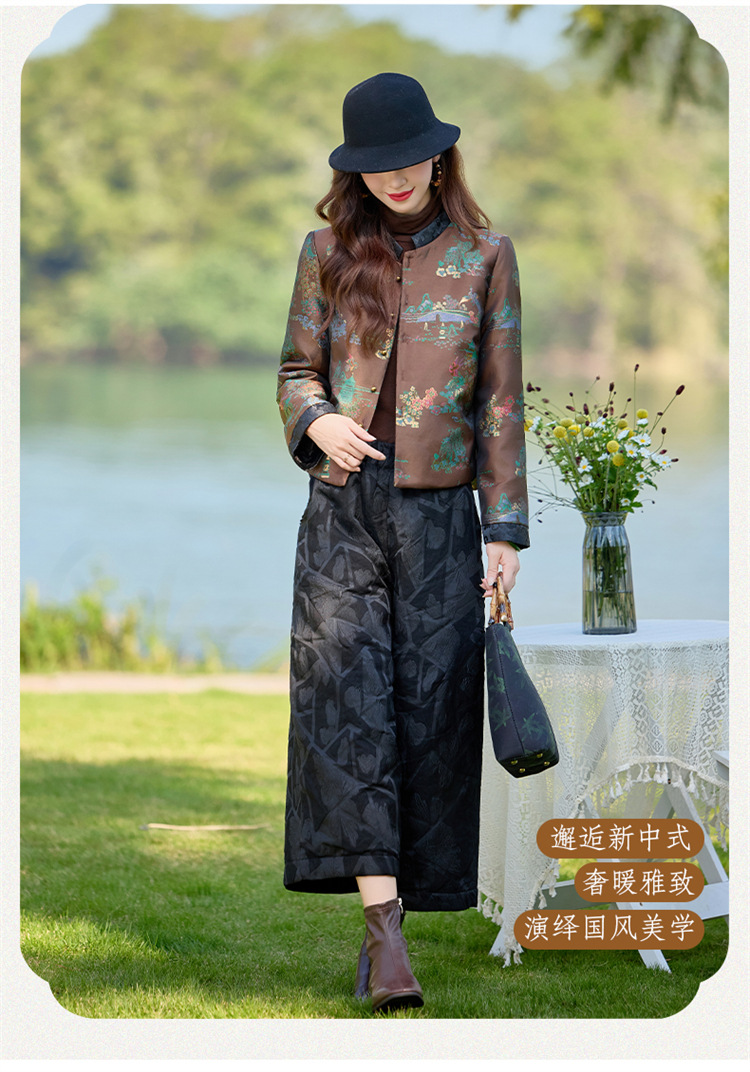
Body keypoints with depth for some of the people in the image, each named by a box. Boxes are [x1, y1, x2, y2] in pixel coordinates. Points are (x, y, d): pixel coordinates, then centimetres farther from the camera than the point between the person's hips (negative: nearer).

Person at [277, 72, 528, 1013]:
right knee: (346, 698, -14)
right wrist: (316, 419, -11)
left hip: (439, 512, 0)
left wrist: (506, 527, 1)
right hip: (343, 510, 0)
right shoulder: (329, 252, 9)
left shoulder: (483, 256, 6)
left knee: (430, 711, -1)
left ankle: (390, 918, 11)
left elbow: (500, 398, 6)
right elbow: (296, 370, 13)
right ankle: (384, 927, -21)